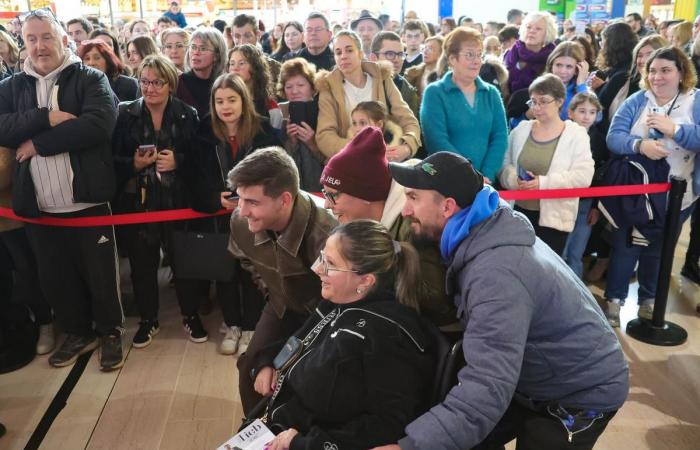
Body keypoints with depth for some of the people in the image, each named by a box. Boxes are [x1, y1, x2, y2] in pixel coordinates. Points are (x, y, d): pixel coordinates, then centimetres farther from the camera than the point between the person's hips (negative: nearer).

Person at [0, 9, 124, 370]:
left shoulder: (90, 79, -2)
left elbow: (99, 123, -19)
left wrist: (38, 143, -15)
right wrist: (46, 117, -19)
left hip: (87, 202, -4)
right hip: (38, 207, 4)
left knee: (101, 274, 7)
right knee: (55, 277, 16)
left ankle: (110, 333, 28)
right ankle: (77, 332, 36)